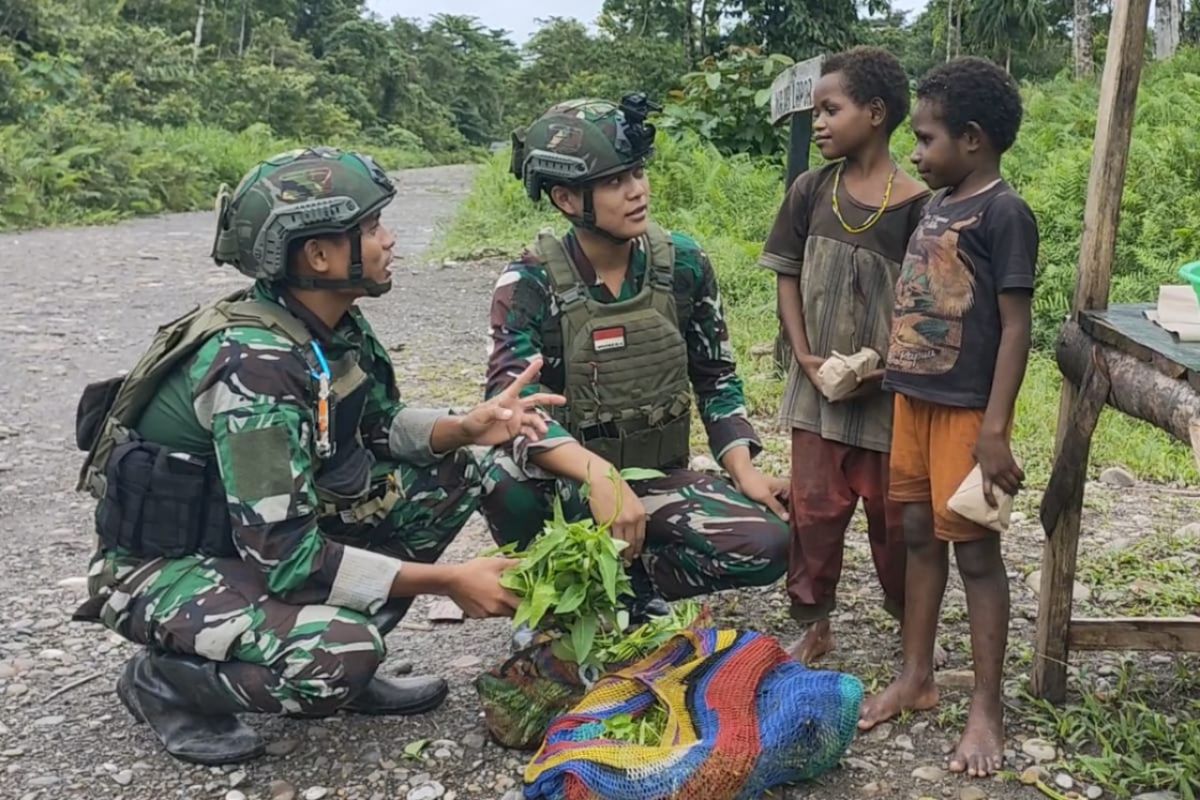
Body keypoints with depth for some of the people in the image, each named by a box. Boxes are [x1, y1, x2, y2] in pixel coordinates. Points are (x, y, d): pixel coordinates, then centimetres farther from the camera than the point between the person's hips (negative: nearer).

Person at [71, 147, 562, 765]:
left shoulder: (335, 324, -7)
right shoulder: (253, 366, -32)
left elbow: (380, 428, 7)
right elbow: (284, 556, -33)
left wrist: (465, 428, -14)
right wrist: (447, 581, -27)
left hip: (264, 522, 8)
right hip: (164, 564, -8)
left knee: (448, 477, -1)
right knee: (342, 655, -33)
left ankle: (340, 658, 7)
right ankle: (165, 680, -3)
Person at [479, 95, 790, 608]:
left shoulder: (683, 265, -4)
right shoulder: (531, 283, -14)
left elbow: (716, 378, 6)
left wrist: (744, 473, -8)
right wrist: (599, 475, -43)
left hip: (657, 477, 3)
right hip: (566, 478, -2)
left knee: (767, 547, -22)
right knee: (508, 476, -37)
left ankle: (627, 579, 3)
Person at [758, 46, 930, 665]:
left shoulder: (915, 204, -9)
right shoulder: (810, 191, 0)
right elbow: (787, 277, 3)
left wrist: (886, 367, -17)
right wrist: (805, 357, -7)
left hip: (887, 390, -2)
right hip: (817, 384, 3)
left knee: (892, 511, 10)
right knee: (814, 508, 8)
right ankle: (814, 625, 24)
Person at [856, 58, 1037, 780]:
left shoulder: (1004, 212, -12)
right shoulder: (936, 207, 11)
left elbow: (1015, 326, -16)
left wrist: (995, 430, -20)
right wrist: (891, 371, 15)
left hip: (967, 411, -8)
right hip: (914, 400, 8)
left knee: (976, 551, 1)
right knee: (920, 538, 15)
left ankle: (987, 707, 14)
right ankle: (916, 678, 29)